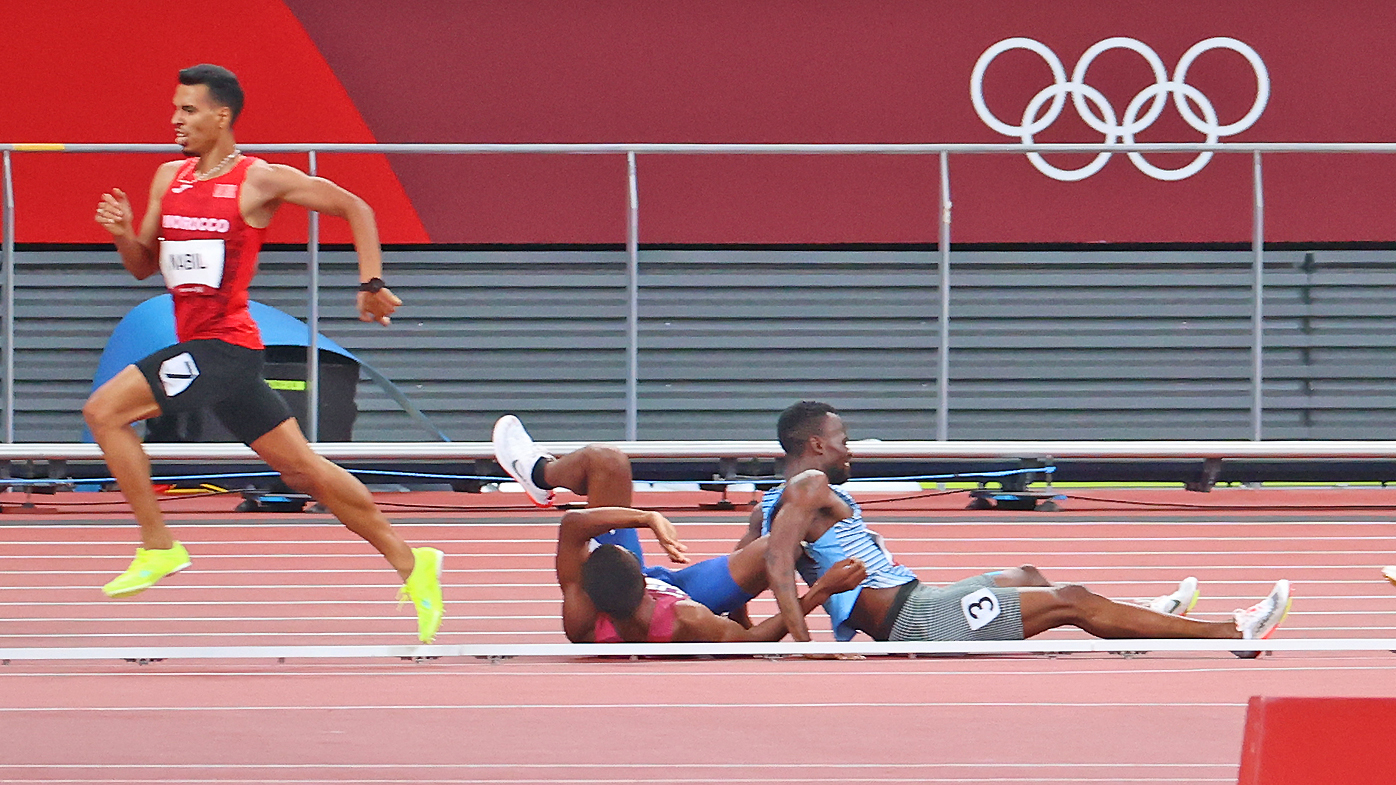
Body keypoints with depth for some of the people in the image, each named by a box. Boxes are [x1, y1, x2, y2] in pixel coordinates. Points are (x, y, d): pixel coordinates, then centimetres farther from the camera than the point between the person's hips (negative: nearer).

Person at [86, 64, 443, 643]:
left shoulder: (259, 181, -6)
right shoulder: (169, 178, 14)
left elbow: (354, 208, 0)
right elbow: (144, 268, 18)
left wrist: (372, 283, -6)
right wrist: (124, 234, -3)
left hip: (222, 345, -7)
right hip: (197, 346, 7)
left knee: (105, 410, -14)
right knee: (300, 466, 7)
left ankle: (158, 548, -7)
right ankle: (408, 563, 13)